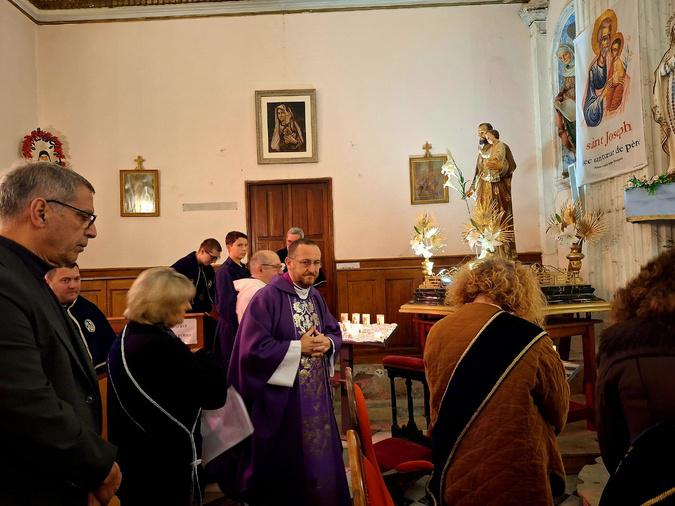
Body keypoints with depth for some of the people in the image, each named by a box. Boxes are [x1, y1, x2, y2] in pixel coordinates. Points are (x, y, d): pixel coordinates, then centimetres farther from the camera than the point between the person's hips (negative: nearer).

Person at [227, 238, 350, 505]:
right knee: (284, 462, 8)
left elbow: (335, 332, 15)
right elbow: (253, 348, -22)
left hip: (317, 392, 7)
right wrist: (299, 347, -20)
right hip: (282, 394, -7)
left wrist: (328, 343, -9)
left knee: (319, 452, 17)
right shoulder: (268, 297, -17)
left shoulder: (315, 296, 7)